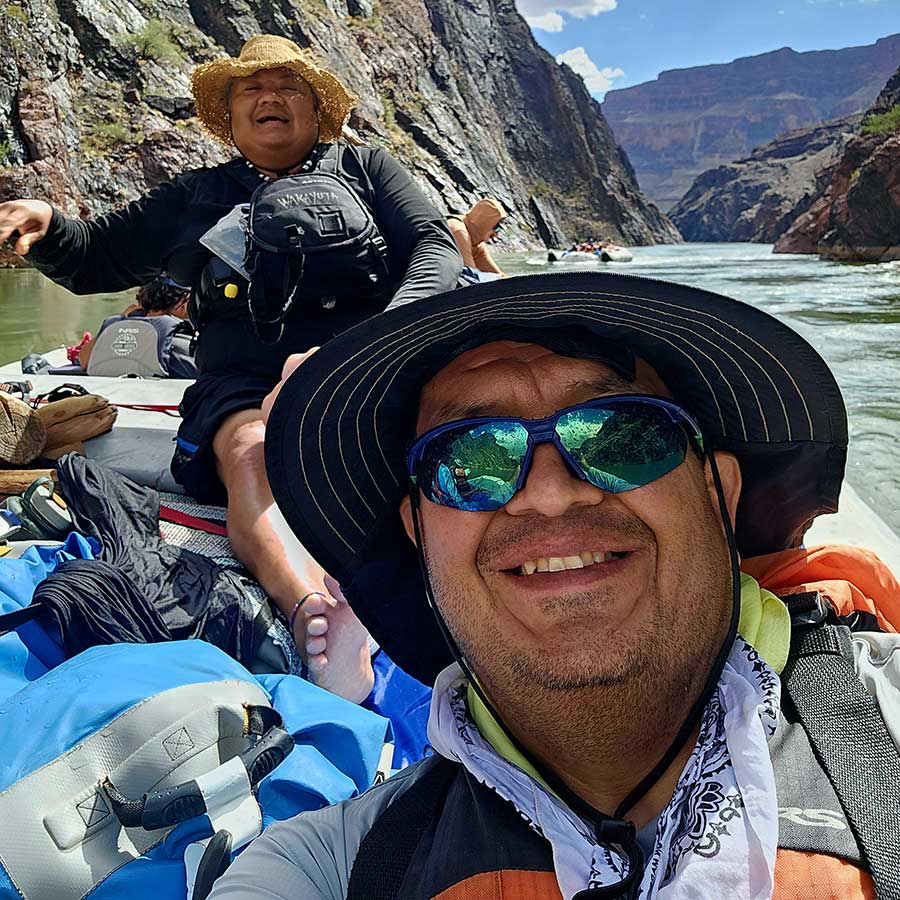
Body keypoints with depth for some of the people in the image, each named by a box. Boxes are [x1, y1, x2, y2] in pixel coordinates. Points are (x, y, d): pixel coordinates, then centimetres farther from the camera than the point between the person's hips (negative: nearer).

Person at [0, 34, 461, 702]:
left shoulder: (361, 168, 23)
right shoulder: (196, 197, 28)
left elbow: (436, 248, 9)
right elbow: (96, 259, 31)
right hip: (239, 384, 2)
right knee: (251, 449, -34)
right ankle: (313, 606, -61)